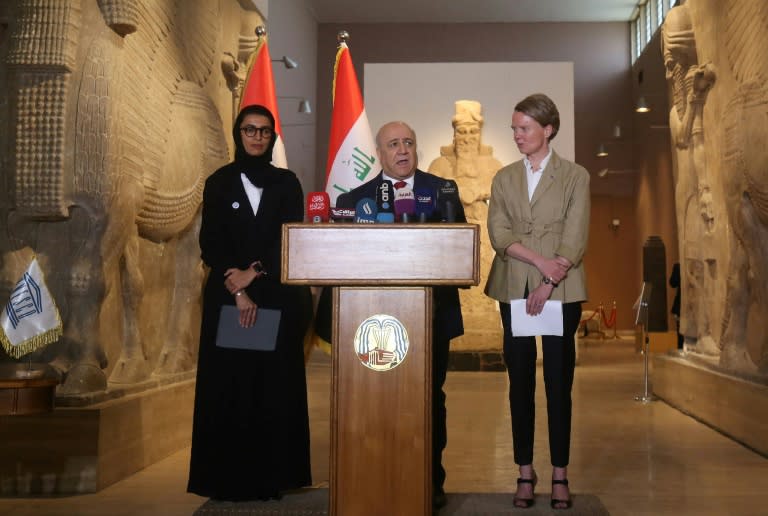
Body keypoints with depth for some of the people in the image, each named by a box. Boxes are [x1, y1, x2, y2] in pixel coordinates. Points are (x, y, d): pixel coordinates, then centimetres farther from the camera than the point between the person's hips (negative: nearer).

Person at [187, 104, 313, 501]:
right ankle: (230, 478, 9)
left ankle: (271, 477, 10)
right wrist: (237, 290, -12)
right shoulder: (219, 183, 6)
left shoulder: (286, 182, 8)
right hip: (227, 297, -1)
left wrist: (253, 273, -12)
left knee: (275, 384, 1)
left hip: (277, 297, 1)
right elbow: (210, 244, -2)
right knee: (229, 385, 0)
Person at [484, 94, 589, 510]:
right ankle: (525, 473, 14)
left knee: (558, 383, 2)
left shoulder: (575, 177, 3)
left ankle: (560, 476, 13)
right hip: (514, 290, 2)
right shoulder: (504, 178, 11)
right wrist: (539, 261, -15)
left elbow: (574, 240, -4)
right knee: (520, 383, 5)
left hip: (561, 292, -2)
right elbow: (498, 233, -1)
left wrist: (548, 285, -13)